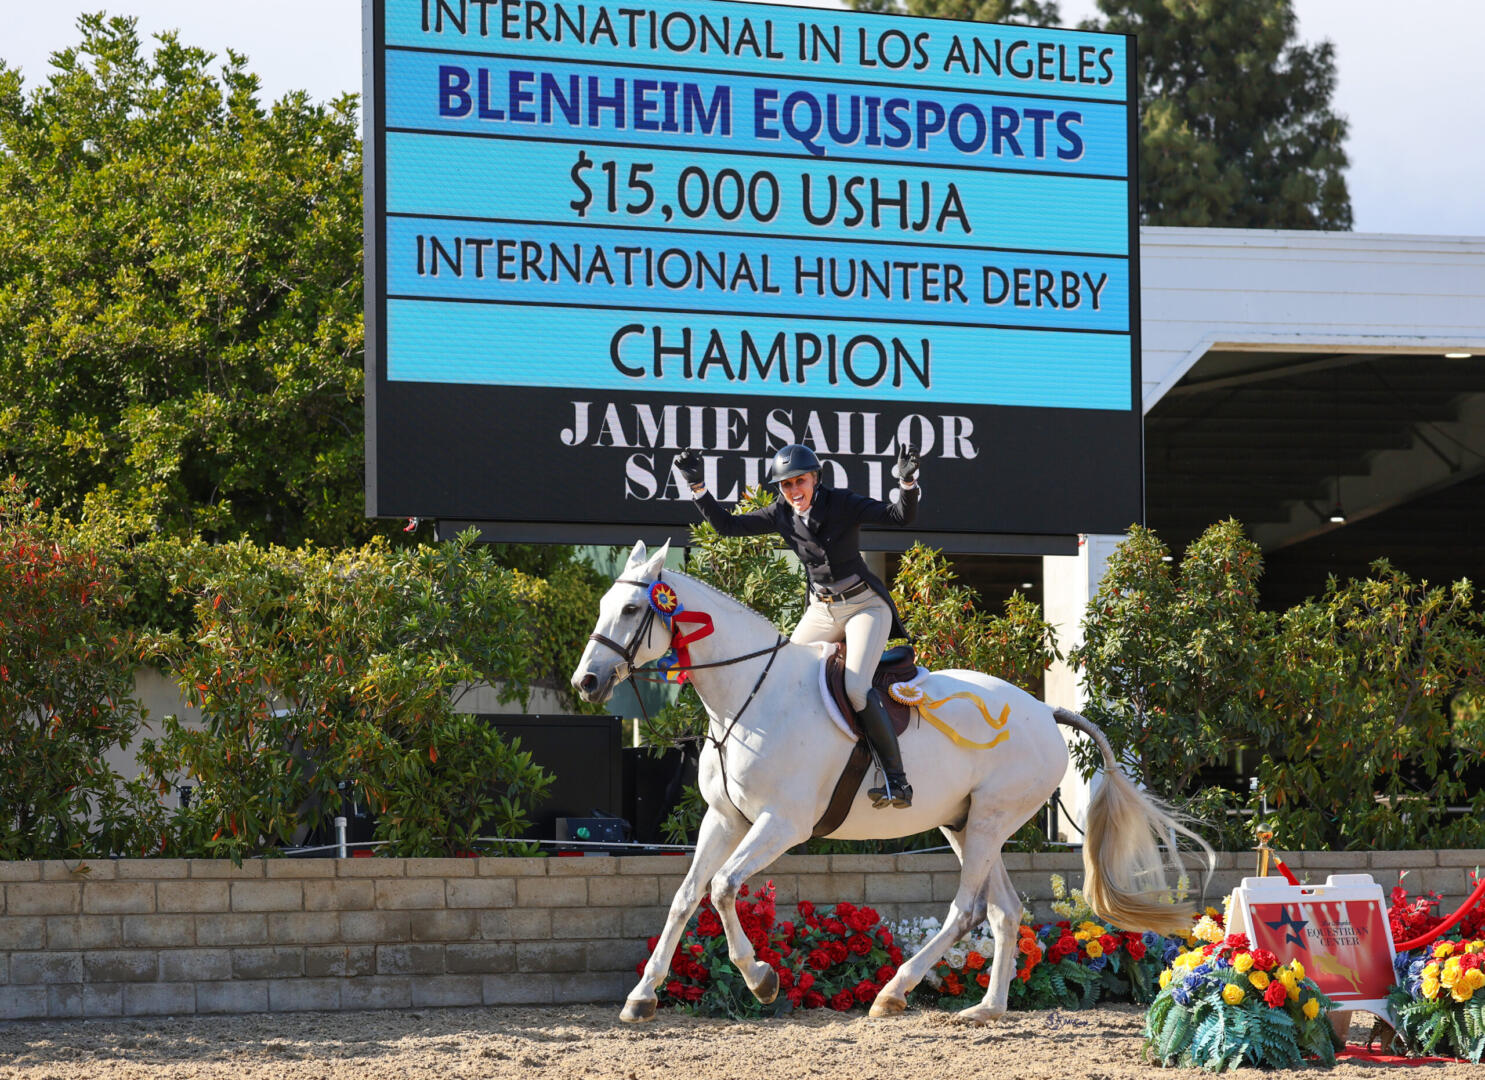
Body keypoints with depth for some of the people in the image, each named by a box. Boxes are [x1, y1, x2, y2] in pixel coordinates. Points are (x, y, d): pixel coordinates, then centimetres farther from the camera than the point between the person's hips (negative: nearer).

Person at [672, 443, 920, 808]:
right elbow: (728, 526, 4)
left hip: (865, 606, -6)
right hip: (821, 611, 6)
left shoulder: (842, 504, -13)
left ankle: (897, 780, -22)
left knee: (855, 687, -25)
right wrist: (698, 488, -5)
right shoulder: (781, 515, 1)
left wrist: (907, 481, -37)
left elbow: (902, 515, -19)